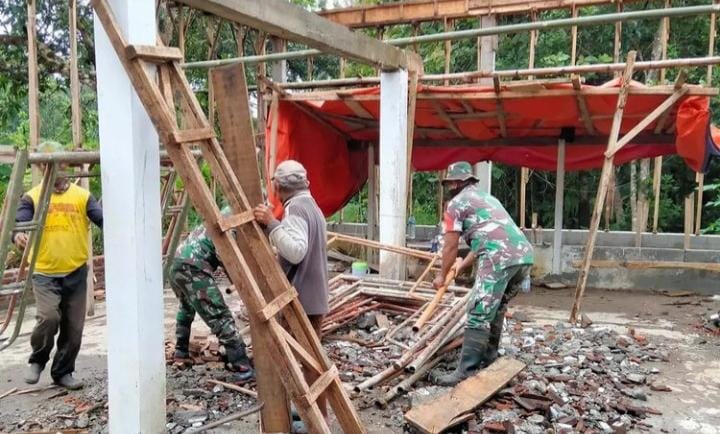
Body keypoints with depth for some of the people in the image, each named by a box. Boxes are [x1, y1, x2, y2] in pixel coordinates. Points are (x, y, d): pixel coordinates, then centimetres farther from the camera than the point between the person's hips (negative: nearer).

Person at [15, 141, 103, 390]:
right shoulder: (32, 197, 1)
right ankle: (37, 360, 11)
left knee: (73, 327, 6)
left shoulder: (82, 196, 4)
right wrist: (18, 236, -33)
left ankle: (63, 372, 25)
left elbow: (104, 220, -8)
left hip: (76, 273, 2)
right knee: (48, 317, -18)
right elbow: (20, 224, -10)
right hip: (44, 273, -2)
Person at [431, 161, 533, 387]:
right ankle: (488, 359, 29)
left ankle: (465, 372, -7)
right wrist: (461, 267, 49)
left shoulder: (456, 203, 9)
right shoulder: (487, 198, 34)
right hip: (524, 255, 8)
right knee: (496, 309, 22)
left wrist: (442, 276, 25)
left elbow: (450, 247, 10)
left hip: (500, 259, -8)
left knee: (479, 314, -7)